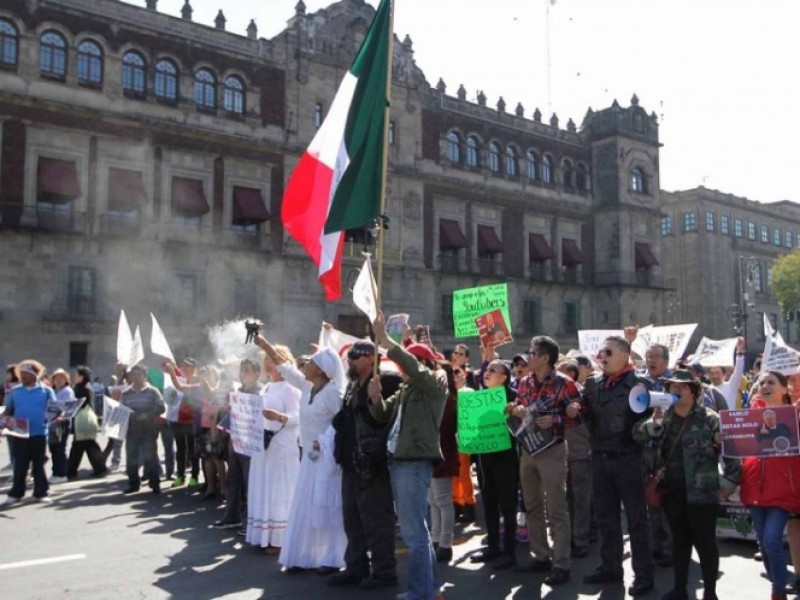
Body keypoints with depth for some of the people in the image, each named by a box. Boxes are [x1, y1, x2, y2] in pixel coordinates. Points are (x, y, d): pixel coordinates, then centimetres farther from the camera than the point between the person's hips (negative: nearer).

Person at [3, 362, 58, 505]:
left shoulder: (46, 391, 0)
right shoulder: (14, 391, 6)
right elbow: (8, 411, 10)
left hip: (39, 433, -1)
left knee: (39, 464, 6)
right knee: (20, 464, 6)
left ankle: (41, 492, 14)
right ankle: (16, 493, 17)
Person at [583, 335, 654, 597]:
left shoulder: (636, 384, -9)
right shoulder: (593, 383, 8)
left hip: (627, 458, -6)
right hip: (600, 457, 6)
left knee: (636, 518, 5)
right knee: (606, 516, 15)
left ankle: (643, 574, 15)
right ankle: (610, 567, 28)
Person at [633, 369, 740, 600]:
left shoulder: (709, 419, -8)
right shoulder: (664, 417, 8)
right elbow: (638, 435, 1)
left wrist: (727, 484, -7)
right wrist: (654, 421, -16)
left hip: (701, 492, -5)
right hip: (672, 492, 5)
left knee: (705, 543, 3)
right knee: (679, 540, 15)